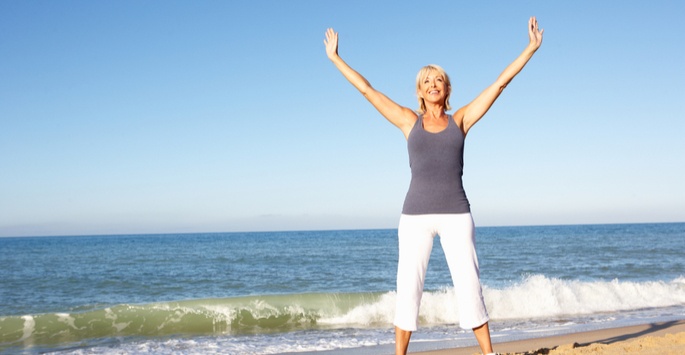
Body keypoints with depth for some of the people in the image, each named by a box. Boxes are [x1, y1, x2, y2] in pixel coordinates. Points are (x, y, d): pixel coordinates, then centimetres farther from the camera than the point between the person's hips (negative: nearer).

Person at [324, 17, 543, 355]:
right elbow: (366, 89, 12)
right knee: (408, 289, -1)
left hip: (456, 214, 0)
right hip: (416, 214, 0)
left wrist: (531, 48, 11)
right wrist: (335, 58, 14)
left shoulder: (460, 120, 10)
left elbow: (500, 82, 11)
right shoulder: (409, 121, 10)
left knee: (469, 287, -1)